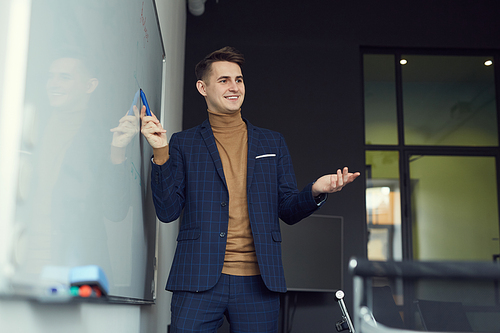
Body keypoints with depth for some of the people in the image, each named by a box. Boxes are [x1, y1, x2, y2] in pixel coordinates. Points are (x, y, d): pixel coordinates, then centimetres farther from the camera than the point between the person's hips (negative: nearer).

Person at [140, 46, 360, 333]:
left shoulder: (273, 142, 15)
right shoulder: (183, 144, 9)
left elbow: (288, 211, 12)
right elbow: (167, 211, 1)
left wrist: (315, 191, -9)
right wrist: (160, 152, -9)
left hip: (258, 281, 2)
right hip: (199, 280, -1)